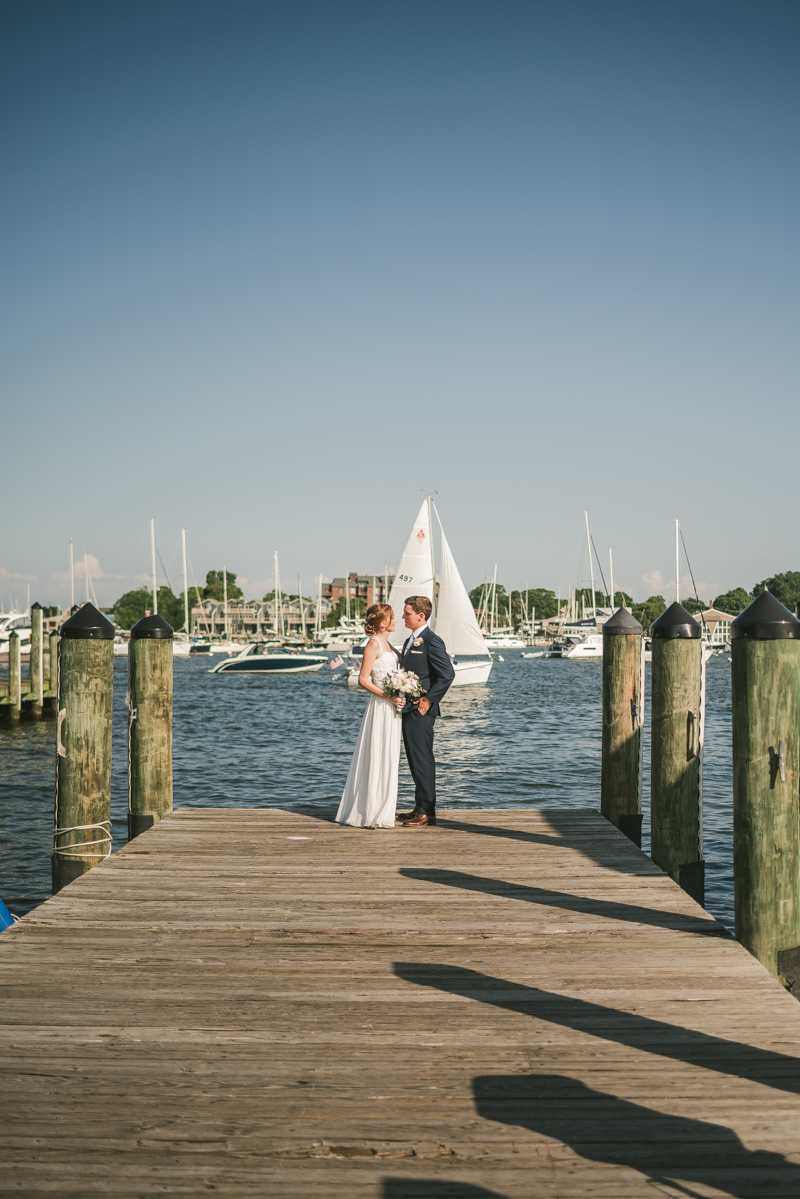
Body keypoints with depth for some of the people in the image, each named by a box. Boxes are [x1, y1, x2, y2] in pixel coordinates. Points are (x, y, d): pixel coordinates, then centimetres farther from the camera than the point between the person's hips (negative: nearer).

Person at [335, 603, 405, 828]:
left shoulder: (385, 644, 15)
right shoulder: (374, 644, -12)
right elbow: (363, 679, -16)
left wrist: (397, 697, 11)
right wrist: (388, 696, -20)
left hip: (390, 708, 9)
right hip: (379, 707, -9)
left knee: (388, 759, 12)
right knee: (377, 759, -6)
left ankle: (383, 809, 19)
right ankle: (373, 815, -1)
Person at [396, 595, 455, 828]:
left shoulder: (432, 641, -13)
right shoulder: (410, 641, 17)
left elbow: (448, 674, -19)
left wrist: (428, 700, -17)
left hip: (421, 711, -10)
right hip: (408, 710, 10)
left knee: (423, 761, -6)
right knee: (415, 762, 14)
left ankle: (427, 813, -1)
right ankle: (420, 807, 22)